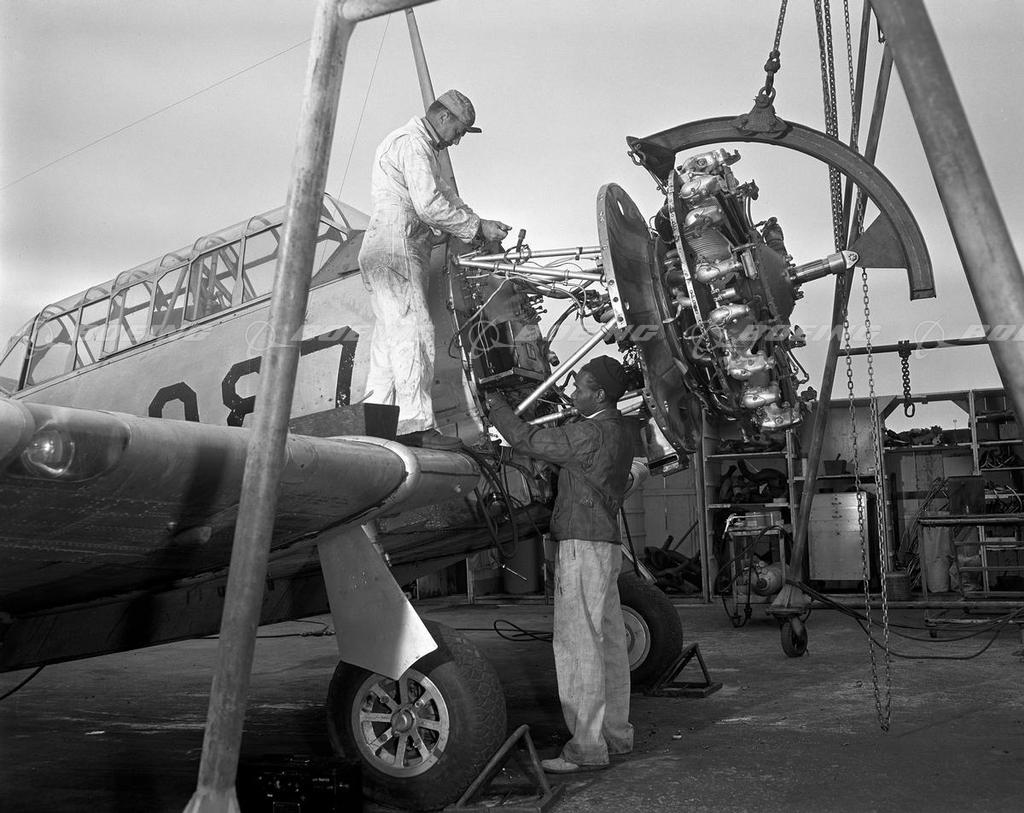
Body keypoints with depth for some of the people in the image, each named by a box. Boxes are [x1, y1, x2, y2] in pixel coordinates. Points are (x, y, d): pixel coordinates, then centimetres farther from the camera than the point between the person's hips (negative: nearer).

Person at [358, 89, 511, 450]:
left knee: (390, 336, 9)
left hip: (391, 253, 11)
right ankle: (416, 426, -16)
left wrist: (481, 226, 12)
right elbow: (429, 205, -19)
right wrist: (478, 226, -12)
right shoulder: (412, 143, -9)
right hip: (395, 248, -11)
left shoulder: (422, 147, 26)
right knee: (413, 334, -14)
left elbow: (445, 195, 24)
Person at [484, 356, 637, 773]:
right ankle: (616, 733, 23)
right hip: (605, 543, 10)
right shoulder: (620, 429, 11)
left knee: (577, 644, -6)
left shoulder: (593, 433, -18)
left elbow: (528, 440, -14)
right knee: (608, 641, 14)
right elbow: (553, 442, 17)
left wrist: (495, 405, 1)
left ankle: (586, 747, -3)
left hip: (583, 546, -10)